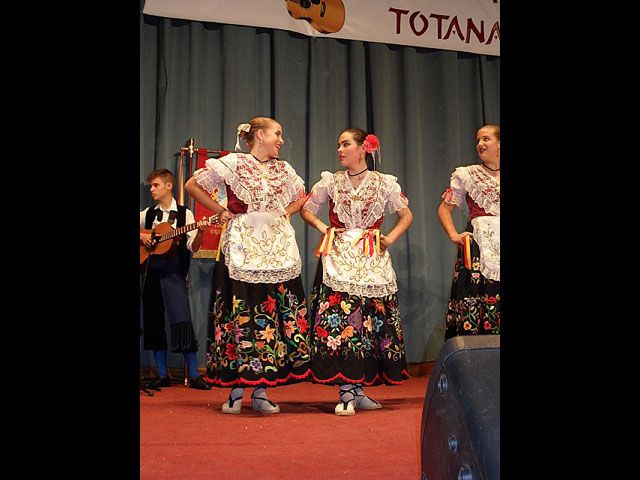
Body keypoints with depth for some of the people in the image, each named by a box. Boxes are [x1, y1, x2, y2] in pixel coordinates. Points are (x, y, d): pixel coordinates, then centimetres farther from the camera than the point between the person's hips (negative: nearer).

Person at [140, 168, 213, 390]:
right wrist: (142, 236, 2)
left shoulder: (184, 213, 2)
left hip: (173, 268, -5)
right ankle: (162, 375, 15)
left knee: (181, 319, -12)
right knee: (153, 320, 5)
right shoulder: (148, 214, 13)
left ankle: (194, 376, -6)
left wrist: (200, 232, -21)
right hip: (151, 268, 5)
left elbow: (193, 247, -3)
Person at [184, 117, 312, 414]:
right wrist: (222, 212, 1)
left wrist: (285, 213, 14)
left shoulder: (283, 169, 16)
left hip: (277, 249, 4)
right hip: (242, 248, -4)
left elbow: (301, 197, 31)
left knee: (275, 316, -1)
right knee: (239, 314, -6)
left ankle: (260, 392, 6)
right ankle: (236, 391, 4)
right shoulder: (233, 163, 2)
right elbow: (193, 185, 5)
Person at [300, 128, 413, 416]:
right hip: (338, 257, 0)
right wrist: (323, 228, 2)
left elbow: (406, 215, 15)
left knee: (371, 320, -1)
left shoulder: (384, 183, 6)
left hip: (372, 260, 1)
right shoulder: (330, 182, 9)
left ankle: (357, 390, 10)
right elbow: (306, 210, 18)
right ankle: (347, 394, -8)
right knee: (338, 319, -11)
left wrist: (390, 239, 2)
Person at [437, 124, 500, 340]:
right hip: (479, 246, -2)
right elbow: (444, 209, 10)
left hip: (499, 249, 2)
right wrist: (454, 235, -4)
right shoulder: (466, 175, 9)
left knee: (496, 313, -3)